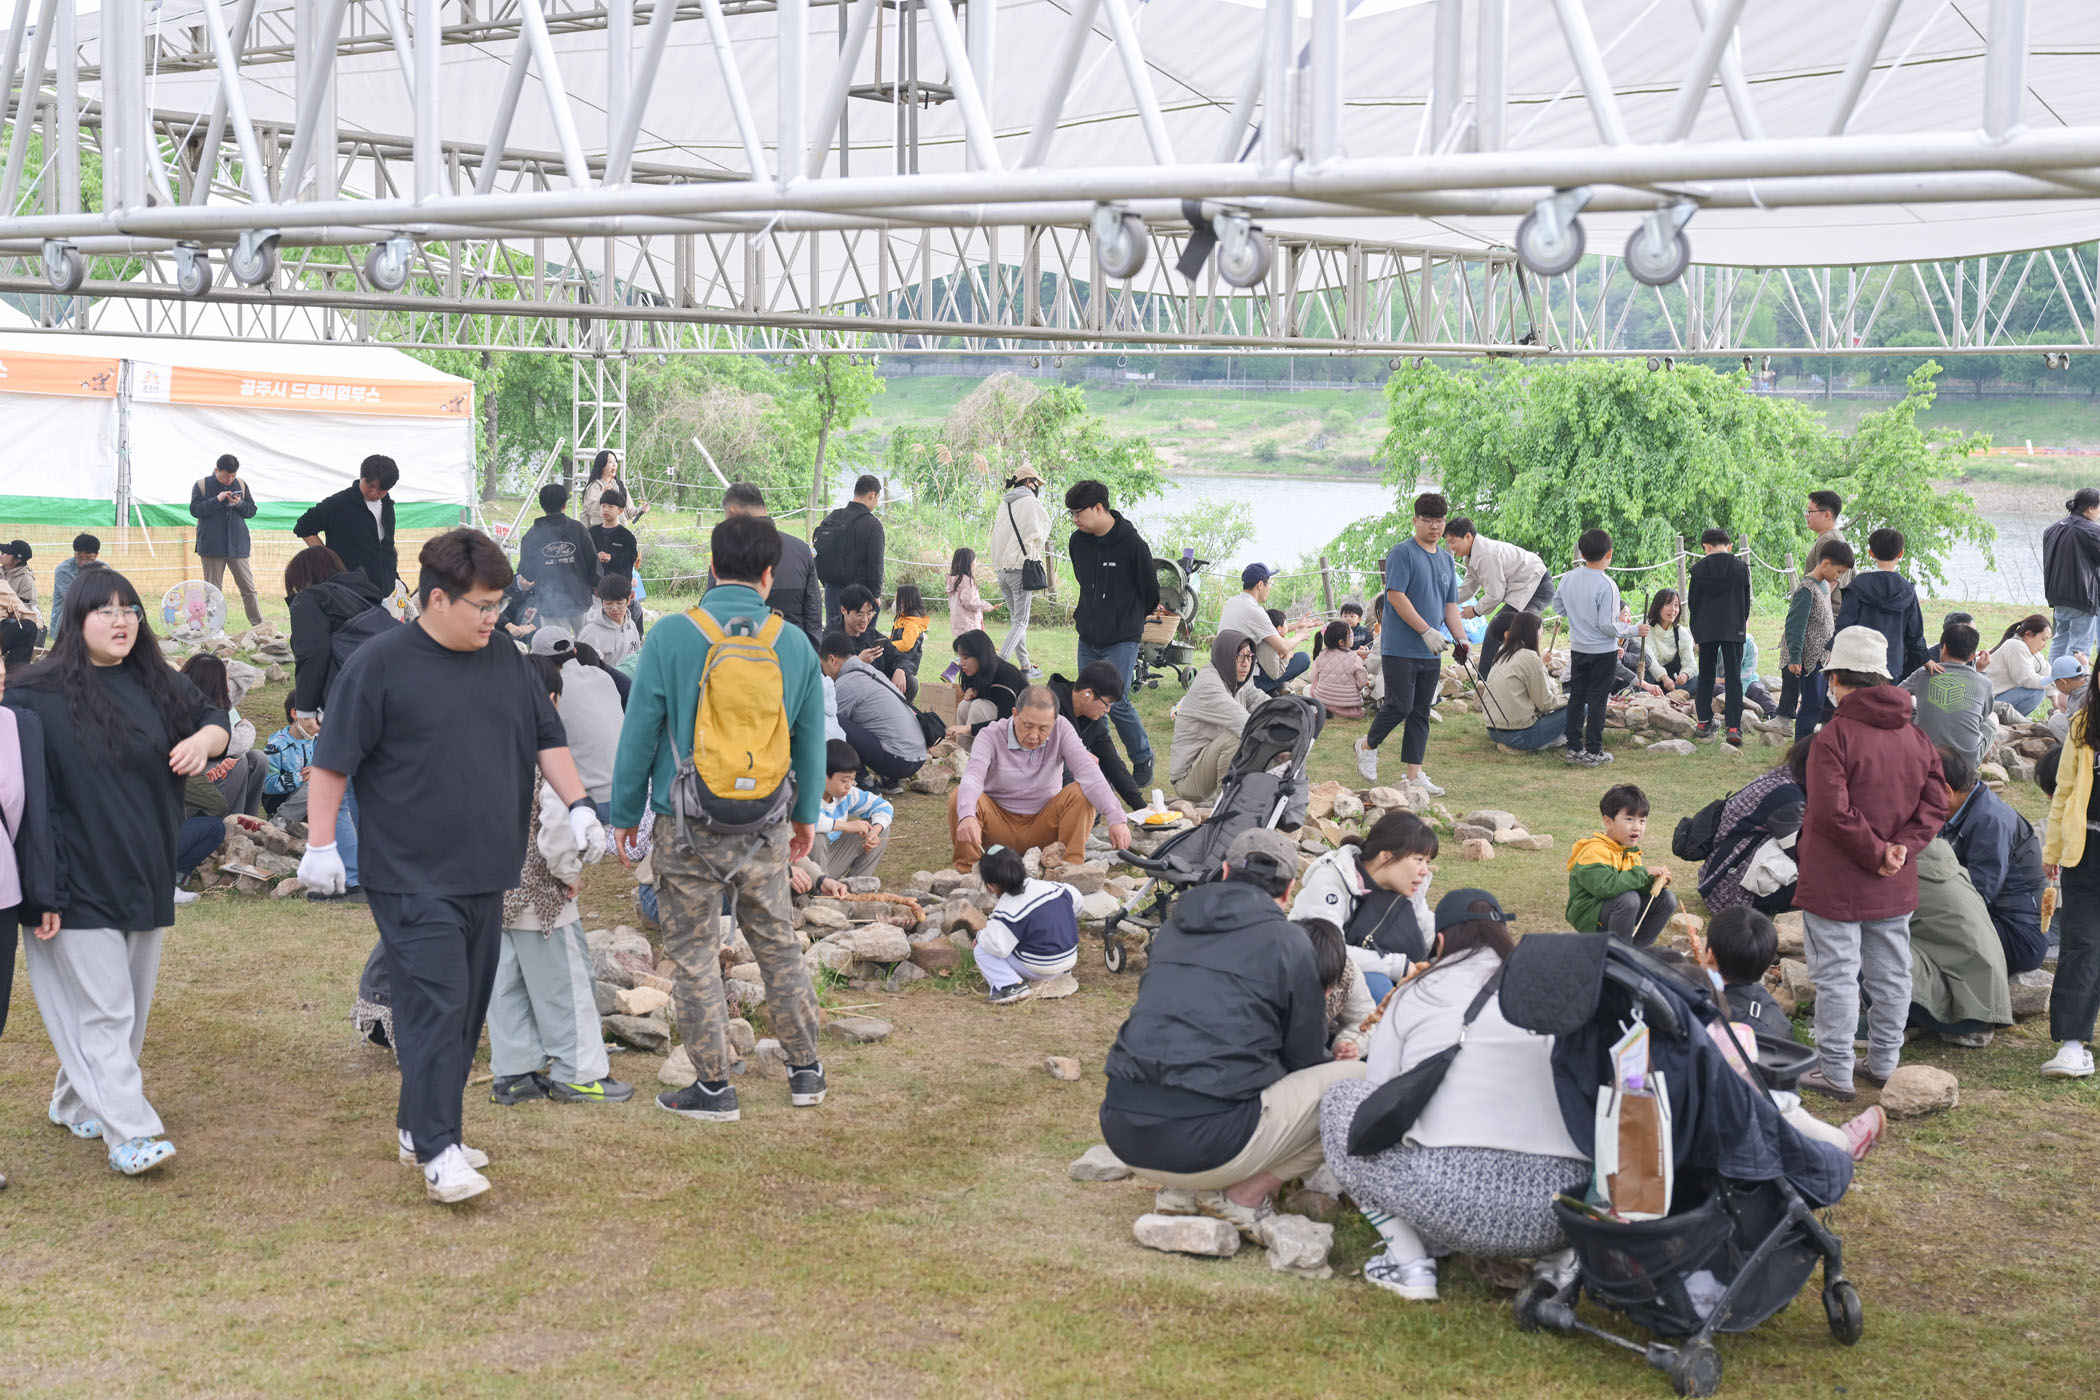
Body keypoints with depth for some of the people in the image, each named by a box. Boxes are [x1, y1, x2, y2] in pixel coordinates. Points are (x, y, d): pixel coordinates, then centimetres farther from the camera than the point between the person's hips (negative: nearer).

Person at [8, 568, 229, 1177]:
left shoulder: (159, 685, 7)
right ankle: (128, 1133, -8)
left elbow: (213, 718, 22)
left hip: (146, 877, 6)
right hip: (80, 885, -6)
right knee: (102, 1011, -7)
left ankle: (75, 1102, 30)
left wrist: (204, 738, -5)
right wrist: (42, 891, -15)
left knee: (131, 1006, 13)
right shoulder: (37, 696, -8)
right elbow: (26, 799, -10)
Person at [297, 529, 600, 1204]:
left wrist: (578, 804, 6)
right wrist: (321, 844, -8)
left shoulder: (506, 661, 11)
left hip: (485, 873, 7)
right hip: (412, 877, -7)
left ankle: (420, 1127, 23)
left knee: (467, 1009, 11)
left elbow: (547, 739, 19)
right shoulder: (380, 664, -8)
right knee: (435, 1008, -11)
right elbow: (333, 761, -6)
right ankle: (437, 1151, -8)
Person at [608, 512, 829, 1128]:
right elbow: (812, 738, 8)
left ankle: (714, 1087, 12)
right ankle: (806, 1070, 26)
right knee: (778, 944, 17)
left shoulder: (671, 637, -10)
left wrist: (625, 813, 5)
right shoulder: (794, 644, -1)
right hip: (766, 829, 3)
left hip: (689, 829, -3)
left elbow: (639, 732, -6)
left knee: (694, 955, 7)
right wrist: (807, 814, 22)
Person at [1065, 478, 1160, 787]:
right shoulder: (1077, 541, 3)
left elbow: (1150, 593, -1)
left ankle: (1143, 760, 8)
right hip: (1088, 638, 6)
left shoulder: (1132, 544, -14)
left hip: (1121, 641, -6)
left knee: (1115, 701, -13)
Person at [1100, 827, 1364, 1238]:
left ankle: (1180, 1190, 14)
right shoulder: (1287, 944, 2)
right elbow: (1306, 1056, 10)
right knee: (1360, 1079, 6)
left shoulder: (1173, 929, 17)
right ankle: (1246, 1194, 0)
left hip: (1122, 1134, 7)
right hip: (1206, 1143, -6)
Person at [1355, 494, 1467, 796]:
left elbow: (1450, 606, 18)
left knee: (1421, 714, 7)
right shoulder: (1402, 553, -8)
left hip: (1431, 652, 7)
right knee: (1400, 706, -8)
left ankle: (1415, 775, 9)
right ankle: (1368, 746, 17)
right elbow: (1396, 596, -16)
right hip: (1400, 648, -7)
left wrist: (1461, 639, 3)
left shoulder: (1446, 560, 15)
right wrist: (1427, 631, -20)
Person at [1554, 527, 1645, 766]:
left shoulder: (1569, 578, -3)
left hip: (1577, 648, 6)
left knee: (1576, 697, 13)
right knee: (1597, 700, 2)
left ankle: (1573, 747, 17)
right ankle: (1593, 751, 6)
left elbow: (1558, 605, 13)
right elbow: (1608, 625, -21)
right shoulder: (1606, 585, -22)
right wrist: (1634, 630, -8)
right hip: (1603, 651, -6)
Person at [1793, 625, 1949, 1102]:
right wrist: (1900, 849, -6)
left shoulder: (1834, 736, -15)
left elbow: (1831, 811, -23)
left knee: (1836, 975, 0)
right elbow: (1934, 807, 2)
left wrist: (1876, 852, -16)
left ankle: (1835, 1071, 3)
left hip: (1835, 883, -6)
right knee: (1890, 974, 15)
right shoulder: (1917, 738, 6)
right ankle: (1884, 1063, 25)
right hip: (1895, 886, 6)